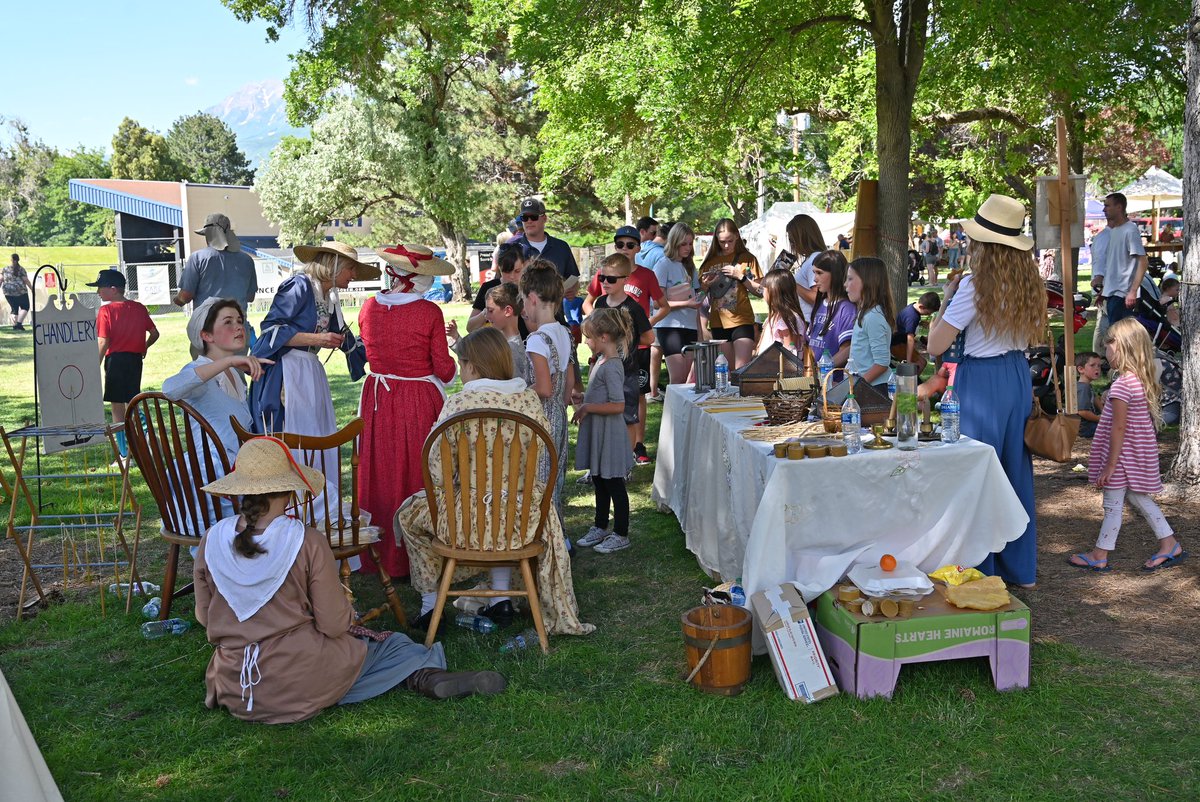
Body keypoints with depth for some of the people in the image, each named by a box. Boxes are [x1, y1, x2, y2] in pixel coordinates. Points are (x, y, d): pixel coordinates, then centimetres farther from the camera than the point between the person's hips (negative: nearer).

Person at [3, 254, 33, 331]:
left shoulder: (5, 269, 6)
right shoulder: (21, 269, -5)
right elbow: (26, 280, -8)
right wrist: (32, 289, 1)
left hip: (8, 292, 4)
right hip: (20, 292, -4)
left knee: (14, 308, 14)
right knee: (25, 307, 6)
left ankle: (14, 325, 6)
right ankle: (19, 323, -11)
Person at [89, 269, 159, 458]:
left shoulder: (106, 310, -10)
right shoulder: (139, 308, 6)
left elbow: (103, 342, -15)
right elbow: (154, 333, 10)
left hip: (115, 359, -5)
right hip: (135, 359, 5)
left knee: (117, 406, 4)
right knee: (133, 402, 22)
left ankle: (125, 454, 6)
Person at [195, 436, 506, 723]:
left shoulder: (212, 540, -7)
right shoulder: (307, 542, -18)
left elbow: (204, 616, 6)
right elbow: (335, 624, -13)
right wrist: (344, 606, 9)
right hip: (301, 680, -4)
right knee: (391, 644, 18)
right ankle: (426, 675, -1)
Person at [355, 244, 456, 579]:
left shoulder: (369, 307, -1)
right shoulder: (429, 312, -14)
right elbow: (444, 369, -10)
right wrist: (452, 366, 11)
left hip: (377, 400, 4)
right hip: (420, 403, -4)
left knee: (380, 475, 13)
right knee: (417, 473, 6)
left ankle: (378, 554, 23)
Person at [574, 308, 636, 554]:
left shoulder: (611, 367, -22)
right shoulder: (602, 360, 7)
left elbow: (618, 405, -27)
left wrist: (587, 408, -20)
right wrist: (583, 402, 7)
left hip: (608, 434, -10)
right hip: (596, 433, 10)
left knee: (614, 484, 3)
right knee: (599, 482, 20)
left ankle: (621, 535, 14)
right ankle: (600, 528, 34)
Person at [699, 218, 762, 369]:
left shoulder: (746, 258, 2)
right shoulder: (710, 260, 10)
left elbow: (760, 291, -1)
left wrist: (740, 276, -12)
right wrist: (706, 285, -5)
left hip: (742, 322, -3)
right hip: (718, 324, 3)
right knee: (726, 371, 9)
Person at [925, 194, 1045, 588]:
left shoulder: (975, 285, -17)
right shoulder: (1028, 282, 3)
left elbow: (935, 345, -17)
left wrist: (947, 298, -4)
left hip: (981, 381, -7)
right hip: (1019, 376, 7)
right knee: (1016, 470, 16)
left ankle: (981, 571, 12)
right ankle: (1021, 568, 26)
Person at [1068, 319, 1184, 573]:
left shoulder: (1121, 385, -23)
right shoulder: (1144, 380, 3)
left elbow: (1118, 429, -21)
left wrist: (1110, 466, -16)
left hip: (1123, 455, -8)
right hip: (1141, 454, 8)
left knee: (1113, 504, 3)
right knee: (1137, 498, 21)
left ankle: (1099, 556, 15)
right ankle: (1170, 545, 26)